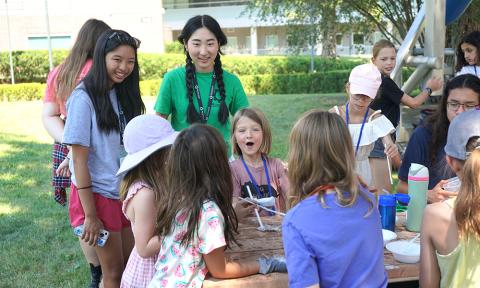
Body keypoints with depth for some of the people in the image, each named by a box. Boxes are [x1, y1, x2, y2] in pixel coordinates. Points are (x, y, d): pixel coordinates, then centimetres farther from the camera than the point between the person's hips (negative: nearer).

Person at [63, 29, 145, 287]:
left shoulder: (125, 94, 5)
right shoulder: (84, 97, -15)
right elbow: (79, 159, -15)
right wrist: (90, 214, -15)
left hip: (127, 191, 6)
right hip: (99, 195, -6)